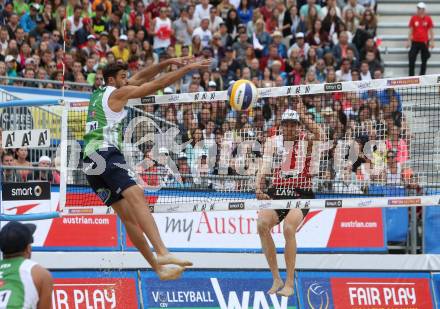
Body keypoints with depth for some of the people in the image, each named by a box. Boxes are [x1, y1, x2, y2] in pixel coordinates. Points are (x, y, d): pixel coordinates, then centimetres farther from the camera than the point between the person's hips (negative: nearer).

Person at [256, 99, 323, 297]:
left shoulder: (306, 140, 1)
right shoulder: (273, 142, 8)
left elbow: (319, 135, -22)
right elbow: (265, 168, -3)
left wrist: (303, 115, -31)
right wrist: (259, 188, -21)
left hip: (301, 194, -3)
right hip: (277, 192, 3)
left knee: (288, 228, -29)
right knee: (262, 223, -24)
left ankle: (290, 283, -20)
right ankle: (276, 279, -12)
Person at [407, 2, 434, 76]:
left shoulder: (428, 19, -1)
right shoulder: (413, 18, 0)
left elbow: (431, 31, 4)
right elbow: (411, 30, 5)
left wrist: (432, 42, 0)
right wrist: (409, 41, 2)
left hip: (424, 42, 0)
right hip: (415, 42, 0)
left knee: (424, 61, 6)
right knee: (412, 60, -4)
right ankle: (411, 77, 1)